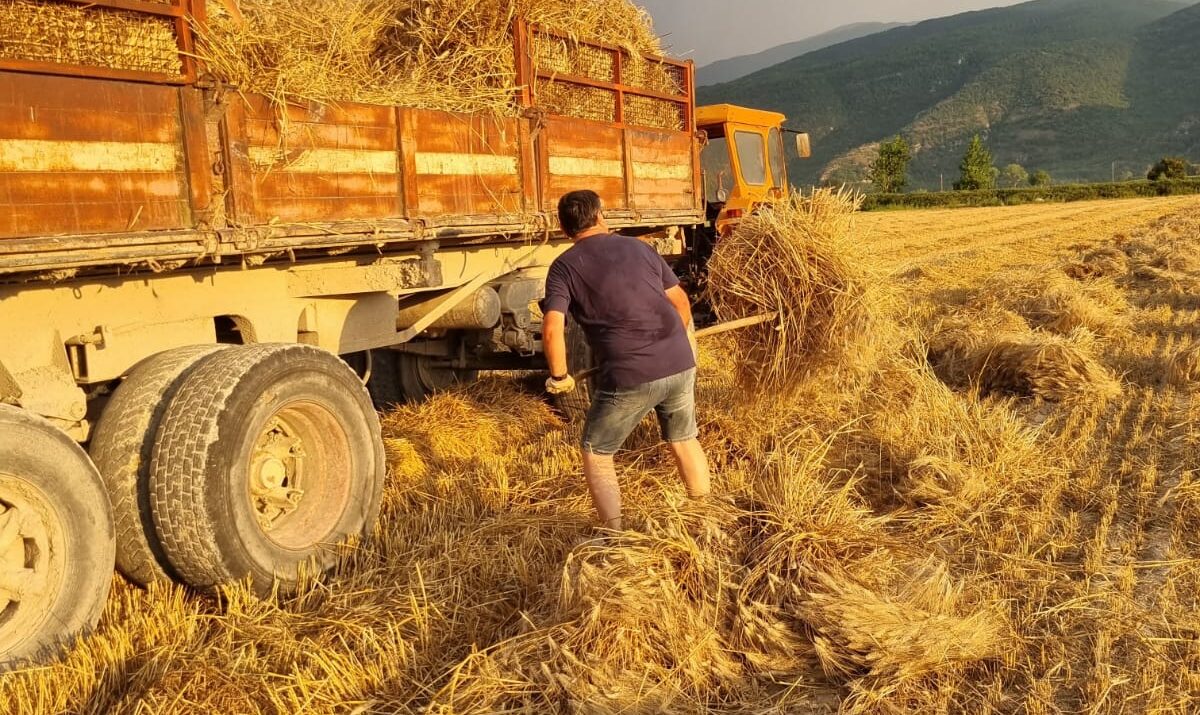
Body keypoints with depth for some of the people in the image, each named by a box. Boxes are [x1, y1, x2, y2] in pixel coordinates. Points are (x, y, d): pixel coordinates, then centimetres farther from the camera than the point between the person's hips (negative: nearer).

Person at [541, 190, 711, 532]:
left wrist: (559, 377, 3)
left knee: (597, 454, 15)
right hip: (679, 363, 5)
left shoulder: (564, 266, 0)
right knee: (685, 441, 27)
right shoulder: (638, 247, 13)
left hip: (629, 376, -5)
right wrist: (686, 335, 39)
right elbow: (680, 300, 20)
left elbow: (552, 330, -13)